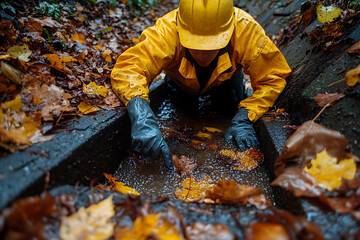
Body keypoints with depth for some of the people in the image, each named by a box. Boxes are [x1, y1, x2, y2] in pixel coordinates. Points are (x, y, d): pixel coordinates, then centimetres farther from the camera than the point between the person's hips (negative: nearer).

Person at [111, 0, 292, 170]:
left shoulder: (246, 30, -42)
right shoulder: (166, 33, -46)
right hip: (180, 84, 0)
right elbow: (127, 66, -56)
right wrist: (141, 118, -72)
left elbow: (272, 77, -36)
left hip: (225, 80, 1)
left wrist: (244, 119, -47)